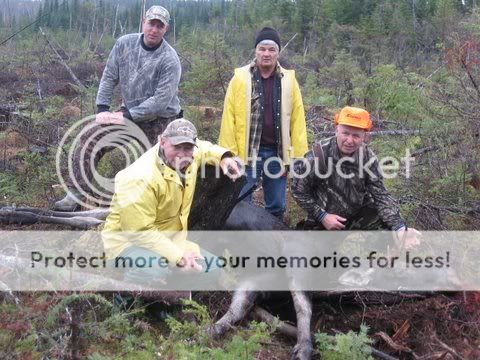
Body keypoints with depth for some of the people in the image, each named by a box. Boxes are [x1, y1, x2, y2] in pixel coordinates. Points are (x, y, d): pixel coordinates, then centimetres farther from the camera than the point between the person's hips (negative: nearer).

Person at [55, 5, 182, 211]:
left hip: (160, 119, -4)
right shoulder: (125, 43, -4)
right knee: (91, 137, -11)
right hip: (128, 112, 4)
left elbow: (160, 101, -22)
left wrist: (127, 116, -22)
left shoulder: (170, 60, -18)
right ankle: (76, 192, -8)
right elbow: (109, 77, 3)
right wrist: (102, 109, -7)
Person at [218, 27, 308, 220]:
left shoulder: (289, 80, 4)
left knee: (277, 207, 13)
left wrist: (299, 157, -3)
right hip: (248, 152, -2)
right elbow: (229, 118, -4)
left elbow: (297, 120, 2)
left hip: (277, 153, 2)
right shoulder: (240, 78, -1)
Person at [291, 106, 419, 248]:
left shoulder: (368, 157, -13)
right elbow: (298, 190, -11)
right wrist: (322, 217, -17)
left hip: (360, 214, 2)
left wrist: (400, 229, -25)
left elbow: (380, 195, -12)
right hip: (324, 220, -2)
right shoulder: (318, 155, -21)